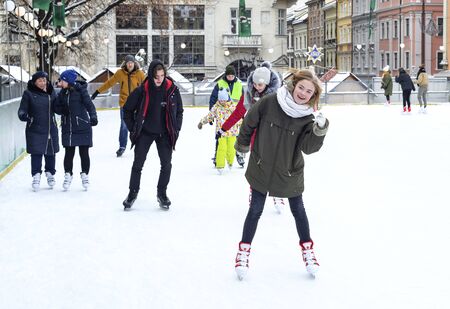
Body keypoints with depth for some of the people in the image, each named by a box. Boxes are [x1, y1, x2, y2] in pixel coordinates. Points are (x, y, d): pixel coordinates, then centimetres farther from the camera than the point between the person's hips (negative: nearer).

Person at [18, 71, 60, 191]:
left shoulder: (51, 92, 5)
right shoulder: (28, 93, -5)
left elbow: (57, 109, 4)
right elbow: (22, 109, -6)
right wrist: (23, 115, -27)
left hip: (51, 129, 3)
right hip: (35, 129, -3)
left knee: (50, 152, 12)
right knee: (36, 153, -5)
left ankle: (50, 173, 30)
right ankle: (36, 176, 6)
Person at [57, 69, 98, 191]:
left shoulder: (80, 91, -10)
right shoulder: (62, 93, 6)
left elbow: (89, 104, -15)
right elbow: (59, 108, 13)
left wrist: (93, 116, -28)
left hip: (83, 127, -4)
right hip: (68, 128, 4)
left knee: (84, 153, 5)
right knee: (69, 153, 6)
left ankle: (85, 175, 19)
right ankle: (68, 175, 18)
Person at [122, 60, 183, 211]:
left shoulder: (172, 90, -10)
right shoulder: (142, 90, -14)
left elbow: (179, 111, 5)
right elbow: (127, 110, -1)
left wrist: (176, 129, 0)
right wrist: (133, 129, -2)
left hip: (164, 133, 1)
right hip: (145, 133, -1)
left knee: (166, 164, 2)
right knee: (138, 164, 3)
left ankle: (162, 193, 20)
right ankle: (133, 192, 18)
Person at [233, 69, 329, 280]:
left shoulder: (308, 117, -14)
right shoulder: (269, 103, -18)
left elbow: (308, 147, -21)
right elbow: (250, 121, -2)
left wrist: (320, 129, -37)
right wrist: (243, 144, 11)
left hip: (290, 172, 1)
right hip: (261, 168, -1)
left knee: (298, 211, 15)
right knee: (255, 211, 6)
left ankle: (307, 248, 33)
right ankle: (244, 251, 21)